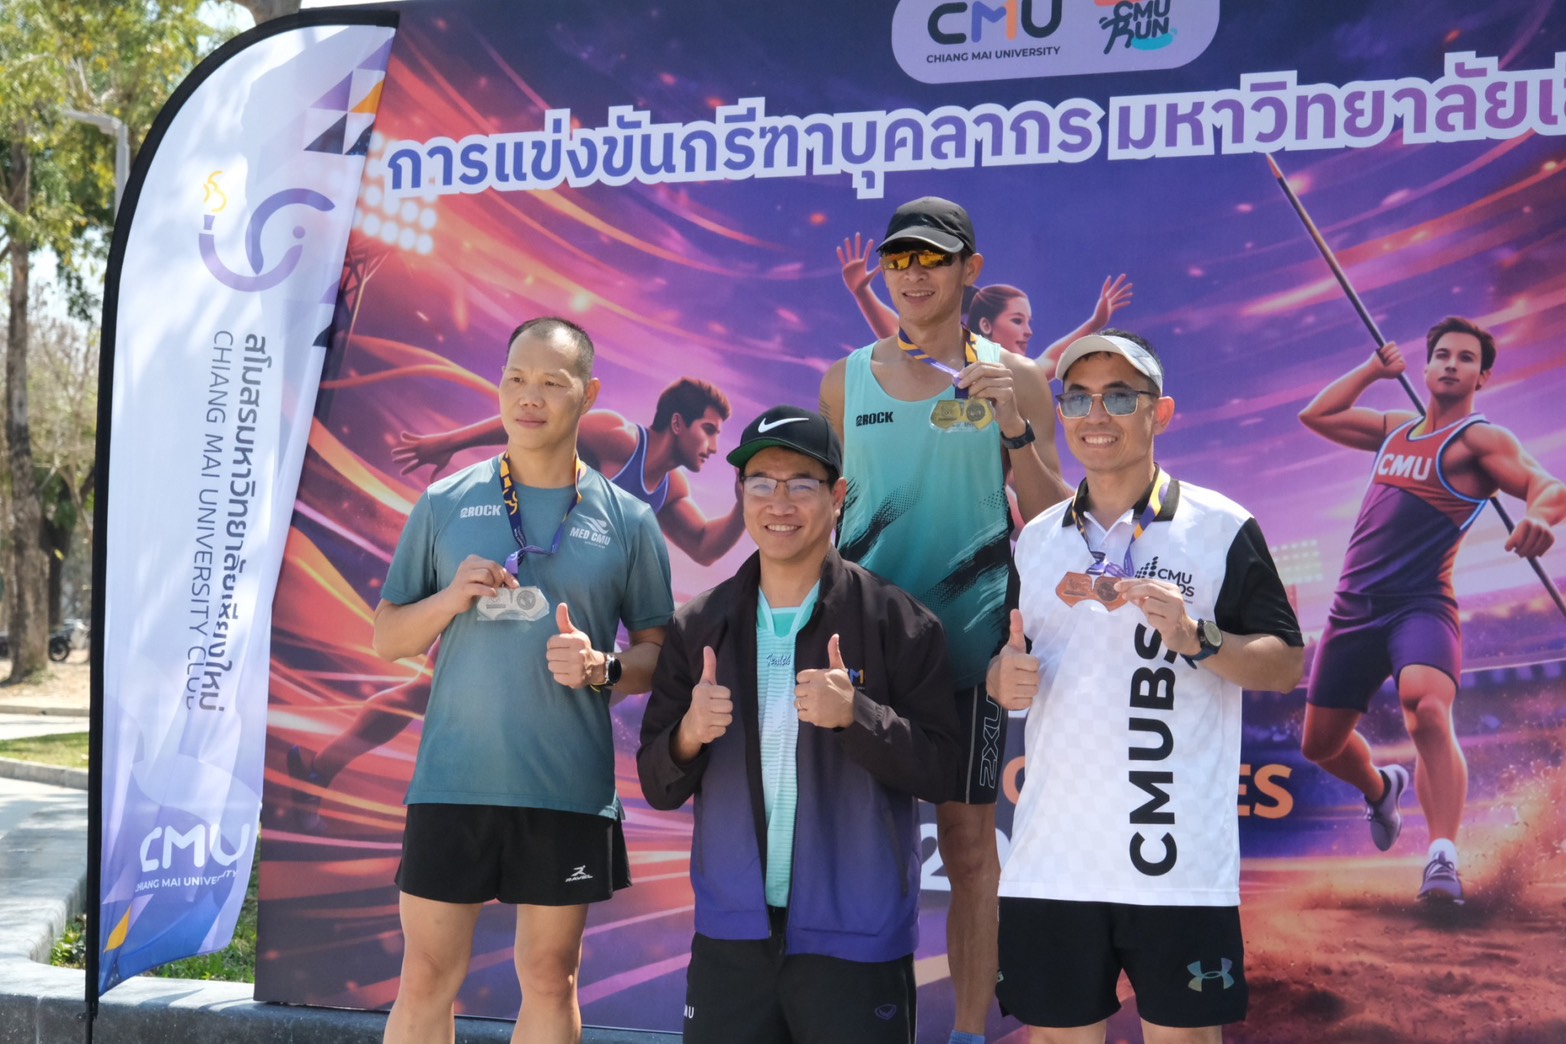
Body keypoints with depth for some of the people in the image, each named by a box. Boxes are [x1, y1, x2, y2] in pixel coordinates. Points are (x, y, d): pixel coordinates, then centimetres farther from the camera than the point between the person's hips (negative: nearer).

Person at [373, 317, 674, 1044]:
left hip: (568, 789, 0)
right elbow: (386, 637, 8)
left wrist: (605, 669, -14)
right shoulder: (444, 504, 4)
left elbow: (660, 650, 7)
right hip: (451, 781, 0)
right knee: (426, 980, 4)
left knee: (550, 981, 10)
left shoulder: (627, 519, 3)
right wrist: (450, 599, -11)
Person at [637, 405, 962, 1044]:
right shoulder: (699, 626, 5)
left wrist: (854, 715, -24)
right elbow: (658, 787, 6)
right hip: (730, 938, 3)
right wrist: (689, 734, -15)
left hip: (856, 943, -3)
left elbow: (941, 772, -9)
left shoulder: (897, 622, -6)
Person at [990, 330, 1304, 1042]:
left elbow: (1287, 665, -1)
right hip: (1050, 864, 4)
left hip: (1179, 867, -4)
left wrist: (1196, 637, -18)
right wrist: (1006, 680, -2)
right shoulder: (1035, 540, 13)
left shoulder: (1221, 528, 0)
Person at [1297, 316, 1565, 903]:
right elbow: (1316, 415, 29)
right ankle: (1381, 790, 46)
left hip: (1421, 606, -6)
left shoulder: (1480, 438, -2)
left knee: (1428, 709, -35)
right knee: (1320, 744, 14)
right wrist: (1373, 369, 21)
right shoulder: (1396, 428, 19)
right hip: (1353, 607, 6)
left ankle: (1443, 859, -42)